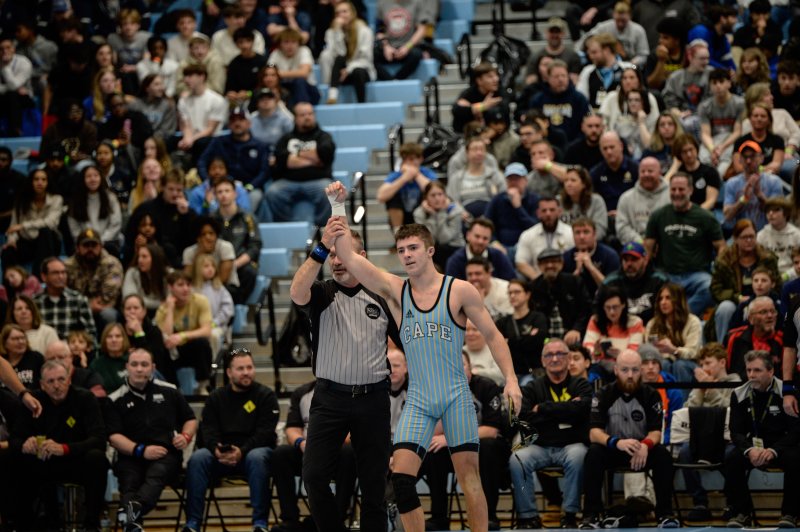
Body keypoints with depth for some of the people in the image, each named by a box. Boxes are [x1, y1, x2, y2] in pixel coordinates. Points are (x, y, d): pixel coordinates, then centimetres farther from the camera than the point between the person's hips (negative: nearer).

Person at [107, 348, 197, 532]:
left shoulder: (169, 391, 19)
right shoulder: (116, 400, 12)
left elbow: (191, 420, 26)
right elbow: (114, 436, 3)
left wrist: (186, 436, 2)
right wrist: (141, 450, -12)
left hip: (166, 454, 0)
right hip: (131, 456, 0)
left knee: (155, 475, -36)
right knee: (129, 481, -33)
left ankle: (135, 508, -66)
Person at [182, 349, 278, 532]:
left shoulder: (265, 395, 3)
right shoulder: (216, 398, 13)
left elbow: (265, 432, -8)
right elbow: (208, 430, 3)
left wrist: (242, 451, -24)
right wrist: (217, 450, -21)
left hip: (254, 449, -3)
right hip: (221, 453, 3)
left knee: (257, 458, -37)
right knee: (197, 459, -26)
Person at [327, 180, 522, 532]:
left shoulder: (459, 291, -1)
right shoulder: (395, 290, 6)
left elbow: (492, 335, 5)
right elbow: (351, 259, -3)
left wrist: (510, 378, -7)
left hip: (456, 396, -2)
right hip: (417, 401, 2)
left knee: (468, 473, -4)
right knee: (400, 477, -10)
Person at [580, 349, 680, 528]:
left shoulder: (651, 396, -5)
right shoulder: (604, 395, -8)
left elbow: (655, 432, -11)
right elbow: (594, 433, -18)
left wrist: (645, 445, -37)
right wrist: (617, 442, -41)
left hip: (642, 450, 1)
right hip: (612, 449, 0)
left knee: (663, 454, -30)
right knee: (593, 453, -31)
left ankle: (665, 514, -25)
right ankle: (591, 515, -30)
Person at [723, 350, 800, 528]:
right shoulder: (739, 395, -1)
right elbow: (736, 432, -3)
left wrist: (773, 451, -30)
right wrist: (749, 450, -26)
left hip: (781, 446, -2)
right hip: (754, 445, 2)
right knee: (731, 460, -27)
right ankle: (741, 512, -13)